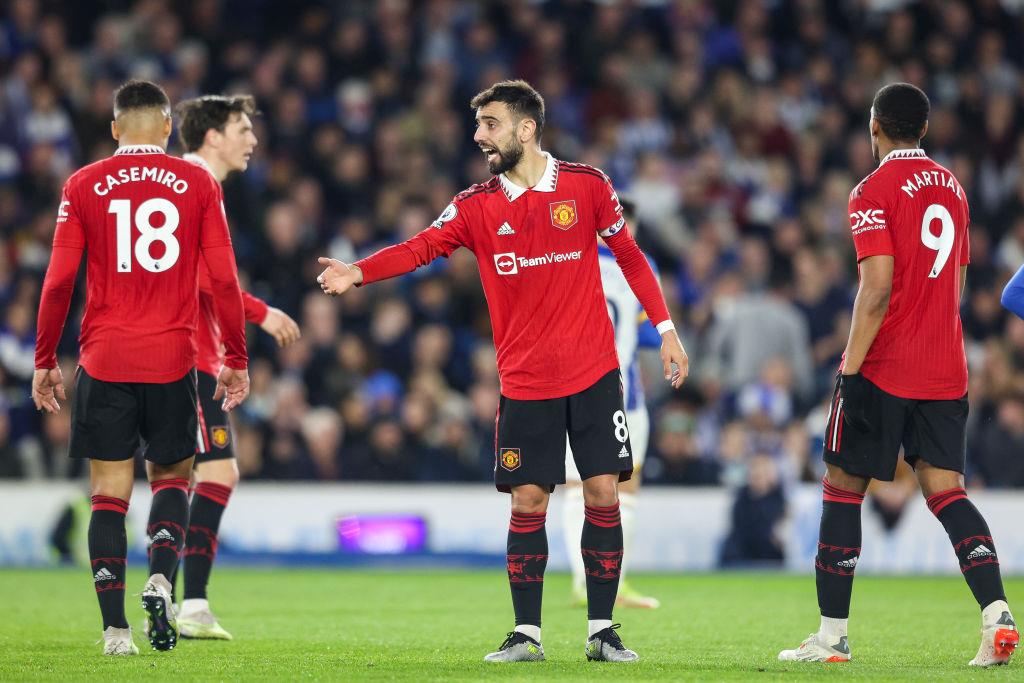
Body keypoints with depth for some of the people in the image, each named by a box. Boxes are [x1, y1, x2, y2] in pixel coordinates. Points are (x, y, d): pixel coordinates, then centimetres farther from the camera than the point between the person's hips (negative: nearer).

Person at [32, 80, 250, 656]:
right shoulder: (198, 183, 2)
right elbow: (225, 281, 0)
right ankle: (160, 579, -8)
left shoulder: (84, 186, 2)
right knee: (172, 476, 17)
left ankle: (115, 626, -2)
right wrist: (236, 362, 7)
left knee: (110, 491, 5)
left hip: (103, 363, 0)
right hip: (172, 361, 0)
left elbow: (59, 281, 0)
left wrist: (45, 361, 8)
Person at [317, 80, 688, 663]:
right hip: (525, 381, 1)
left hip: (593, 372, -1)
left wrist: (666, 329, 6)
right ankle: (527, 633, 7)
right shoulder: (477, 206, 2)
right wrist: (358, 273, -27)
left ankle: (602, 629, 6)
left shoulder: (586, 185, 0)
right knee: (528, 502, -2)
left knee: (603, 493, -3)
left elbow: (629, 255, 8)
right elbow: (423, 247, -11)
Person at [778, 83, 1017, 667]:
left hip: (883, 372, -6)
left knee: (843, 488, 5)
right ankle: (997, 613, -17)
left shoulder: (875, 191, -9)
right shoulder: (952, 186, 14)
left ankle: (832, 635, 7)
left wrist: (851, 366, -13)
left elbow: (878, 288, -17)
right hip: (945, 372, 6)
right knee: (946, 491, 3)